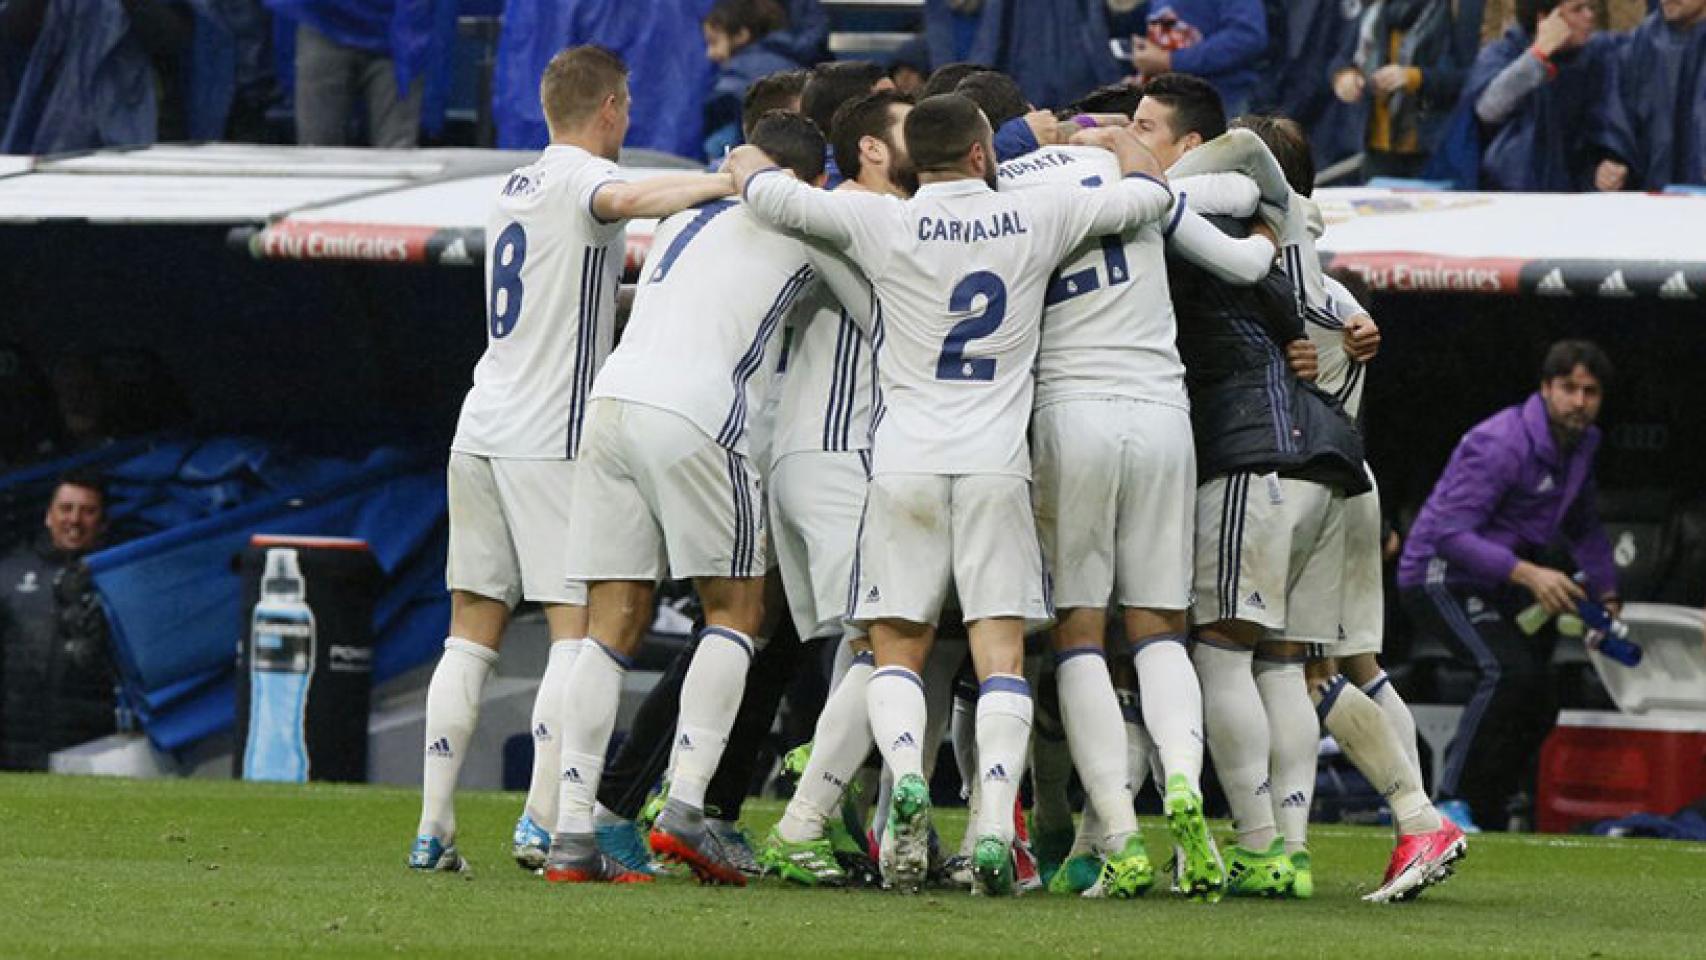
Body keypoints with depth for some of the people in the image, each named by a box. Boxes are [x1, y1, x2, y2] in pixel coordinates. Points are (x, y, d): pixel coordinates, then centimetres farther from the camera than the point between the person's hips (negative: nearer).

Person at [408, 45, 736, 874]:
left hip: (481, 431, 8)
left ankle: (434, 829, 2)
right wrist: (723, 182, -30)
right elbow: (622, 202, -29)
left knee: (472, 630, 7)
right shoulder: (583, 176, -4)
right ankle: (543, 823, -13)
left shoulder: (515, 188, 20)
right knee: (577, 627, -5)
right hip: (550, 438, -7)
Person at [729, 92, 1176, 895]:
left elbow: (772, 195, -2)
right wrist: (1114, 137, 36)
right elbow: (1151, 192, 15)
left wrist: (746, 161, 22)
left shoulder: (883, 224, -3)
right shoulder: (1036, 218, 2)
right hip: (996, 465, 0)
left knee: (897, 649, 7)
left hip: (906, 465, 0)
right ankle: (995, 826, -14)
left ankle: (906, 774, -20)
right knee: (1001, 652, 0)